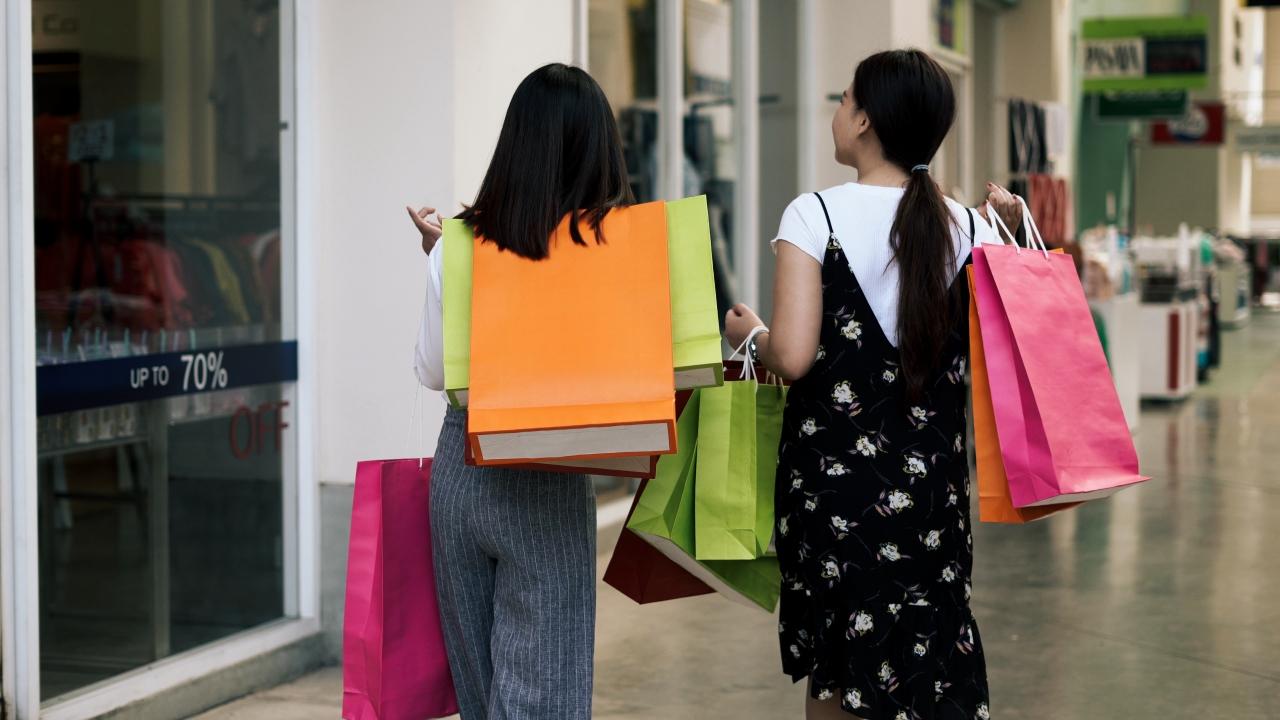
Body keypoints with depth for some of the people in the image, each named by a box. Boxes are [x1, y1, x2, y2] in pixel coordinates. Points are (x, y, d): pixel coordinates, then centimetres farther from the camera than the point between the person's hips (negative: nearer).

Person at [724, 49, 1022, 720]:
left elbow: (792, 356, -16)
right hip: (932, 485, 3)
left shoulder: (815, 216, -9)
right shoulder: (968, 227, 0)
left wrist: (749, 334, 6)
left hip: (833, 481, -3)